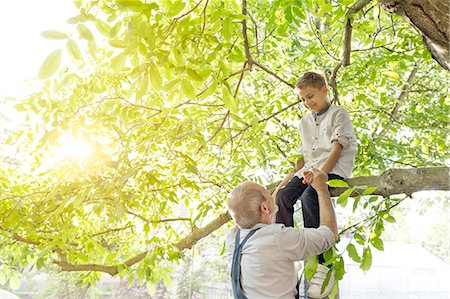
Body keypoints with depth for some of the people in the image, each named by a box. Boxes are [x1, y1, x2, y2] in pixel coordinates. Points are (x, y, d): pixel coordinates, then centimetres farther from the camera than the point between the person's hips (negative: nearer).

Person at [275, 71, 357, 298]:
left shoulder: (338, 114, 2)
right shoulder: (304, 122, 24)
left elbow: (337, 149, -9)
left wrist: (321, 172, -24)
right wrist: (296, 173, 5)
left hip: (334, 168, -7)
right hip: (310, 168, 7)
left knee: (308, 196, -34)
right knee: (283, 196, -19)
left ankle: (323, 265, -31)